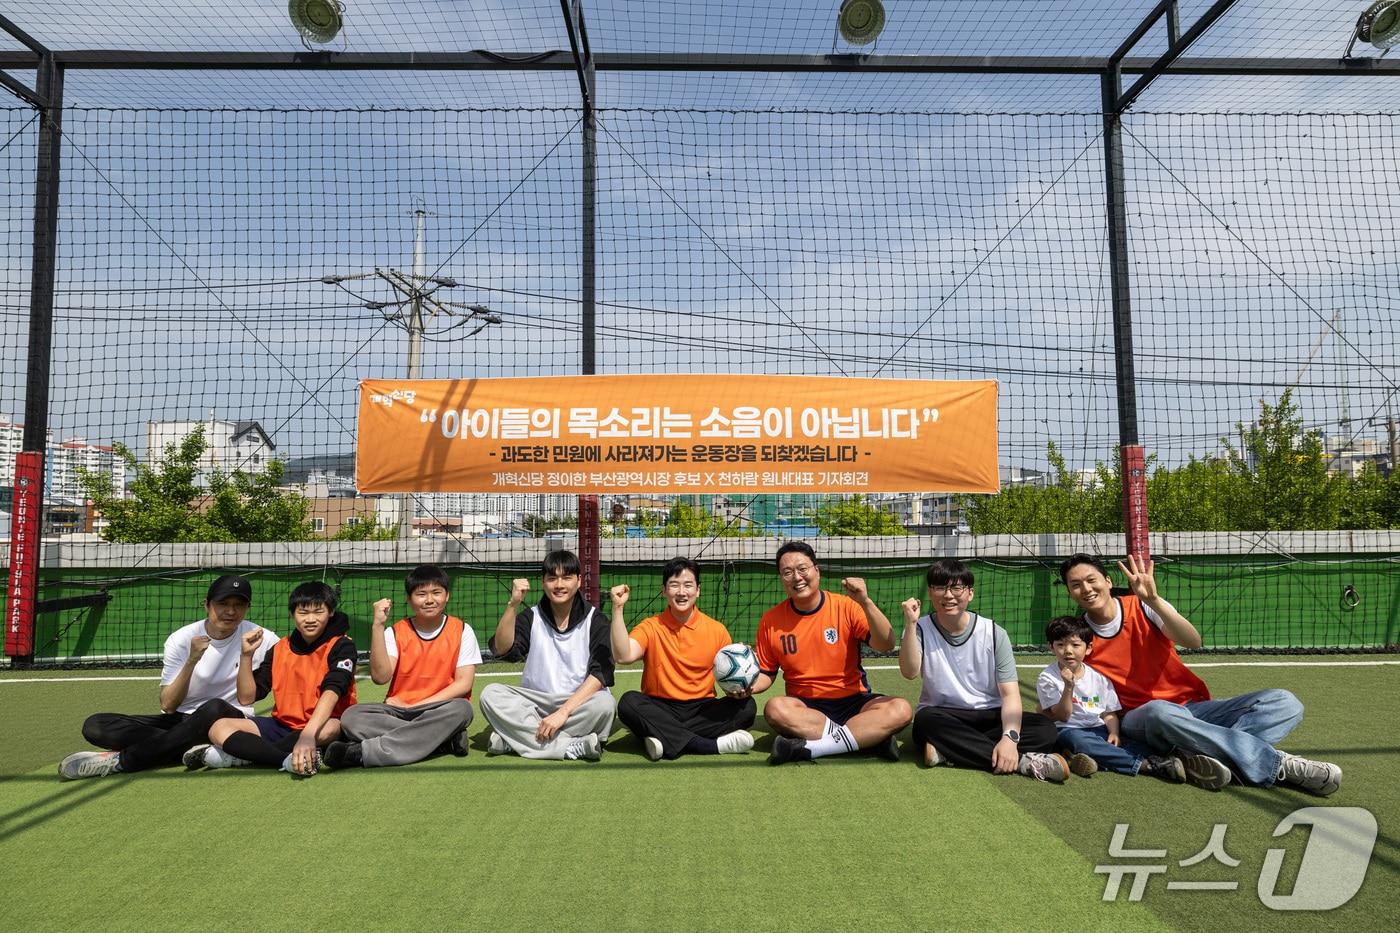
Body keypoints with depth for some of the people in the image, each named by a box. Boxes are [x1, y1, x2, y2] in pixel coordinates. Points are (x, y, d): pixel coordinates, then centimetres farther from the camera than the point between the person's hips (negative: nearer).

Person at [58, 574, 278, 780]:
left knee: (215, 708, -39)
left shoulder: (260, 638, -8)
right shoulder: (181, 639, -3)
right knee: (95, 725, -17)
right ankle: (199, 750, -28)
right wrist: (191, 661, -23)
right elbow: (168, 705, -11)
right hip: (180, 720, 3)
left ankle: (120, 760, -24)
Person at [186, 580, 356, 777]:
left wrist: (308, 735, -42)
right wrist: (247, 655, -9)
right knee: (220, 728, -12)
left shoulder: (341, 645, -9)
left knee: (331, 728, -38)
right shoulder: (280, 649, 6)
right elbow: (247, 698, 5)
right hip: (283, 726, 5)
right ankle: (290, 760, -33)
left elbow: (332, 691, -27)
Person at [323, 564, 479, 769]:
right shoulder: (396, 632, 3)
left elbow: (464, 683, -7)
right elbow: (380, 677, -13)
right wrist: (377, 625, -19)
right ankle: (446, 737, -31)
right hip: (397, 710, 1)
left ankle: (363, 752, -35)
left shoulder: (461, 631, 0)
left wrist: (414, 706, -13)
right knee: (352, 717, -25)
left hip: (438, 711, -1)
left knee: (461, 709, -35)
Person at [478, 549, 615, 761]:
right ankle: (575, 747, -30)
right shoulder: (530, 618, 5)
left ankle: (512, 740, -27)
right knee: (490, 694, -23)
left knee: (605, 704, -33)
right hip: (534, 702, 2)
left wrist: (563, 712, -23)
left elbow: (601, 672, -13)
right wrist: (513, 604, -23)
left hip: (578, 703, -2)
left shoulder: (595, 621, -1)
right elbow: (502, 650, -12)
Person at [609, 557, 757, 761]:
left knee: (747, 706, -23)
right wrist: (618, 608, -22)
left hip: (702, 710, 1)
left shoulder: (717, 630, 3)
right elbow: (623, 656, -18)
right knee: (629, 702, -31)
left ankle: (668, 740, -26)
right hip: (659, 710, -1)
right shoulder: (651, 627, 0)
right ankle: (713, 745, -32)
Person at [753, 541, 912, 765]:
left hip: (853, 702, 0)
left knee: (900, 709, -28)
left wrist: (865, 602, -26)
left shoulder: (846, 606, -4)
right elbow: (766, 673, 9)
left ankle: (808, 747, -31)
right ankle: (870, 737, -26)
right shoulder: (771, 620, 0)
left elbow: (886, 645, -14)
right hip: (804, 706, 0)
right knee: (775, 708, -33)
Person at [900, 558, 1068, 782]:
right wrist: (910, 623, -28)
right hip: (942, 717, -1)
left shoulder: (994, 633, -3)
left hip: (989, 716, 2)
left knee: (1045, 728, -24)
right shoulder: (921, 629, -2)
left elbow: (1010, 694, -10)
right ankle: (1023, 761, -33)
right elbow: (910, 672, -20)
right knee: (925, 720, -36)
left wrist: (1010, 737, -27)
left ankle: (948, 751, -31)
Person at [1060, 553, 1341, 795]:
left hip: (1196, 709, 3)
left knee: (1284, 703, -14)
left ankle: (1203, 753, -36)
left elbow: (1193, 641, -17)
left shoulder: (1141, 607, 0)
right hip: (1143, 720, -3)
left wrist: (1154, 600, -30)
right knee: (1159, 711, -40)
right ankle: (1277, 764, -30)